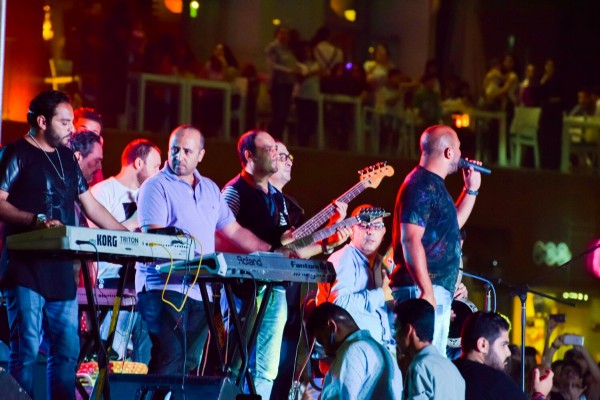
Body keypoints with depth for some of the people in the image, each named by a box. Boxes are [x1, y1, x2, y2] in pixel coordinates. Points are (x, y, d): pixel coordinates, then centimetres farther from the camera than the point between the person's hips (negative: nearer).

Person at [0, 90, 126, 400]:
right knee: (26, 349, -10)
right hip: (25, 268, -7)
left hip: (60, 268, 7)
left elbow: (91, 207, 23)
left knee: (67, 349, 5)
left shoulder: (66, 158, 19)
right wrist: (35, 220, -26)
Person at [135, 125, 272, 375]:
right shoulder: (157, 186, -3)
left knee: (189, 364, 3)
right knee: (169, 361, -16)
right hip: (165, 287, -7)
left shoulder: (210, 190, 19)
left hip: (200, 290, 7)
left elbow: (233, 230, 23)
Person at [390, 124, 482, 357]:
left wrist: (471, 190, 26)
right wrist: (427, 291, -26)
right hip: (421, 291, -11)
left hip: (438, 292, 11)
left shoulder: (434, 186, 19)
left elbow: (453, 224, 35)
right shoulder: (421, 186, -13)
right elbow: (411, 239, -21)